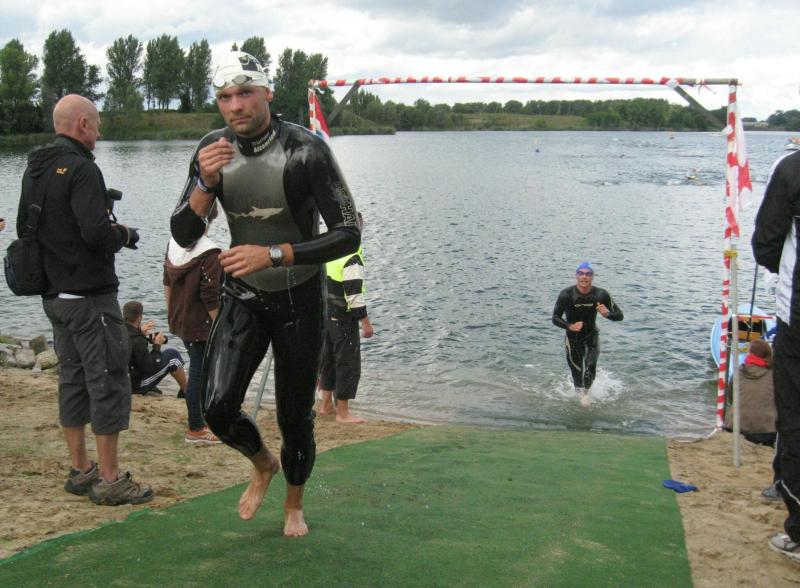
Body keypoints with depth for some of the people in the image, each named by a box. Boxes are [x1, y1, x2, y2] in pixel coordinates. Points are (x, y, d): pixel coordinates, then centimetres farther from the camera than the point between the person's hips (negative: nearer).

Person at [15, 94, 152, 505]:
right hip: (89, 295, -9)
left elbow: (24, 229, 18)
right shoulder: (81, 168, -16)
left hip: (53, 294, 9)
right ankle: (109, 481, 2)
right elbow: (97, 232, -25)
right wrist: (125, 235, -6)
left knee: (73, 380, 15)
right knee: (108, 381, -3)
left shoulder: (34, 169, 13)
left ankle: (80, 470, 23)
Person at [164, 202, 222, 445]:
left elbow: (167, 283, 14)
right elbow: (210, 297, -22)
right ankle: (195, 430, 10)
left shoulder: (173, 244, 4)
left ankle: (199, 419, 34)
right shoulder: (210, 253, -21)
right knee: (199, 374, 2)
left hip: (179, 321, 8)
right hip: (201, 325, -8)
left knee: (198, 369, 22)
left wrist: (171, 311, 24)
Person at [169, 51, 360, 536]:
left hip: (299, 300, -3)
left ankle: (294, 504, 36)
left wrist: (274, 254, -30)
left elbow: (348, 235, -20)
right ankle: (263, 465, 23)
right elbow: (184, 236, -6)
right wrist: (205, 183, -24)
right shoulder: (213, 149, -5)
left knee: (296, 418, 6)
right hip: (243, 296, 3)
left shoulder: (305, 150, -19)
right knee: (218, 408, -12)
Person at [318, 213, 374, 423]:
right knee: (348, 363, -1)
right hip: (343, 318, -9)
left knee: (328, 359, 19)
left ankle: (327, 405, 30)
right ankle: (343, 413, 3)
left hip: (326, 315, 9)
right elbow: (354, 294, -22)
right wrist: (366, 322, -19)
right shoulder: (352, 258, -19)